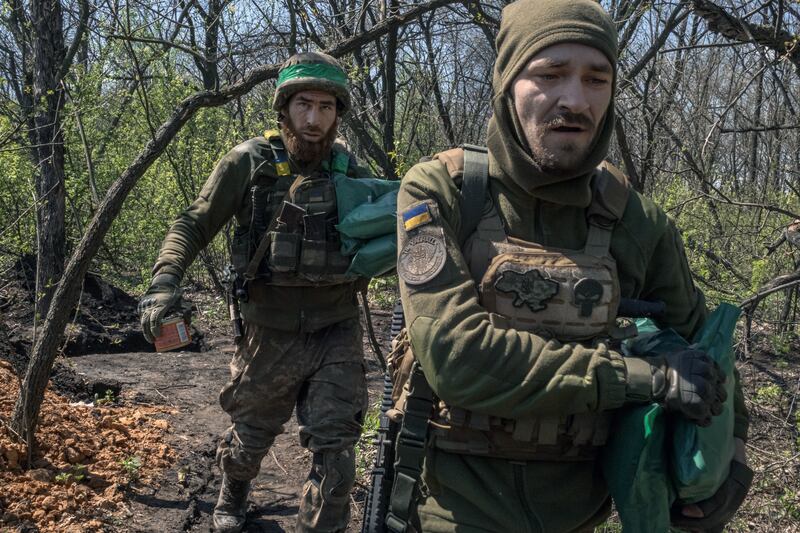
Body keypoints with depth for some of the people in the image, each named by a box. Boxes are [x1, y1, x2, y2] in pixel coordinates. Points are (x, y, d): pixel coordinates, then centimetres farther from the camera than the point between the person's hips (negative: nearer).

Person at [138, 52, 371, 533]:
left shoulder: (349, 169, 0)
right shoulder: (250, 163, -7)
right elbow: (194, 225, -4)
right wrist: (165, 281, -20)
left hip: (337, 333, 1)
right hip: (271, 333, -1)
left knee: (335, 447, -2)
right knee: (249, 437, 19)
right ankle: (233, 494, 51)